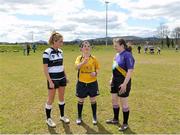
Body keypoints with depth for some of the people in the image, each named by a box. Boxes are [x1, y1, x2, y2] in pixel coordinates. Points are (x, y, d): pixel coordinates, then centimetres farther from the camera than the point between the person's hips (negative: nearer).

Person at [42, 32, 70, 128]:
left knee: (62, 97, 15)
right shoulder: (47, 52, -15)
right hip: (53, 79, -6)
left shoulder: (60, 51, 5)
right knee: (51, 99, 6)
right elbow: (45, 69, -15)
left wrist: (65, 76, 15)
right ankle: (48, 119, 22)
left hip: (62, 78, 7)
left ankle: (62, 116, 31)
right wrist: (50, 81, -18)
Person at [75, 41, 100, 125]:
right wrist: (83, 62, -41)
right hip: (81, 82, 0)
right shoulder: (79, 58, -5)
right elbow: (77, 67, -23)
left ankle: (94, 117, 30)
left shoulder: (93, 58, -2)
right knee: (80, 100, 12)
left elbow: (97, 68, 7)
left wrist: (95, 73, -14)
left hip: (92, 82, 0)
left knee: (93, 100, 11)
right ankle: (79, 117, 31)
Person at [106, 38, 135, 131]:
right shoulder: (117, 55, 8)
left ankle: (125, 123, 23)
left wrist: (125, 84, -25)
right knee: (114, 100, 19)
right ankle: (115, 119, 39)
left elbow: (130, 71, -22)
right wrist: (112, 79, 18)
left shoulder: (127, 55, -18)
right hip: (115, 81, 9)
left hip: (123, 82, -9)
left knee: (123, 103, 4)